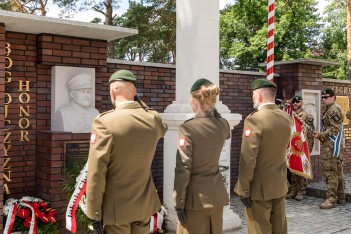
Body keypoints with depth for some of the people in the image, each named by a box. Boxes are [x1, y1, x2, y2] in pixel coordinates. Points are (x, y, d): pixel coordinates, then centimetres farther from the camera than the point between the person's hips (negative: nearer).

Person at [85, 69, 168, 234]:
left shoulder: (104, 122, -20)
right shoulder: (153, 118, -4)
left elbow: (96, 173, -19)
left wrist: (94, 213, -10)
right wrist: (139, 103, 16)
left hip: (117, 208, -5)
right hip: (145, 203, 5)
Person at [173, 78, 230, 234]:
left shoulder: (188, 128, -18)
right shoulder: (223, 125, -1)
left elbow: (183, 168, -18)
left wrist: (179, 202, -10)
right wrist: (211, 108, 16)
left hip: (196, 196, -5)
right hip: (217, 193, 6)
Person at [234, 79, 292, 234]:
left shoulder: (254, 119, -20)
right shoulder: (286, 117, 1)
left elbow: (248, 160, -21)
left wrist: (243, 189, -12)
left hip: (259, 187, -7)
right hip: (280, 185, 7)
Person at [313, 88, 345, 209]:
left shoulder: (334, 109, -13)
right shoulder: (329, 109, 20)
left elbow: (335, 128, -19)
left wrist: (321, 135, -19)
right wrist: (321, 136, 13)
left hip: (332, 146, -11)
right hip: (334, 145, 11)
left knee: (330, 172, -11)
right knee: (338, 172, 13)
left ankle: (331, 199, -10)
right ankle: (340, 197, 20)